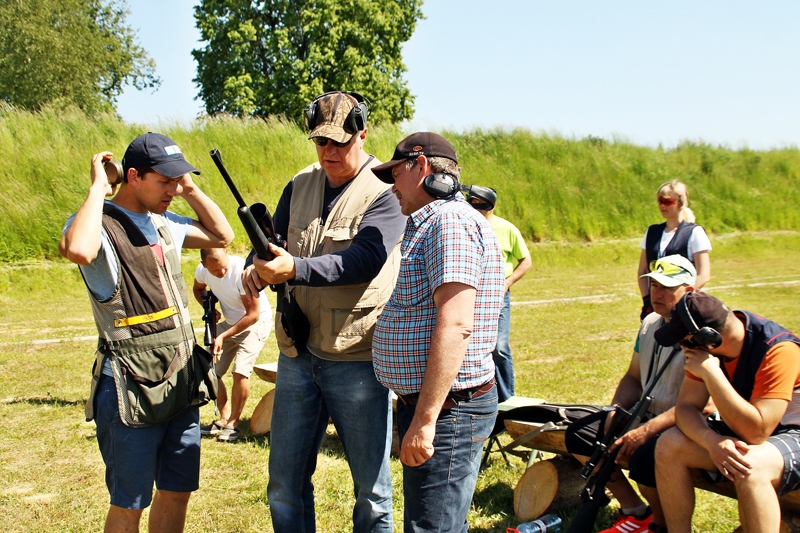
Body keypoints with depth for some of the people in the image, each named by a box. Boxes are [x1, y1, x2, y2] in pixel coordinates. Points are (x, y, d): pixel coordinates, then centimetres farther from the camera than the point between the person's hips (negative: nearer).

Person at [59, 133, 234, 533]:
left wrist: (191, 190, 11)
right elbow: (77, 250, -36)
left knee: (177, 492, 16)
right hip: (131, 393, -7)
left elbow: (222, 236, 24)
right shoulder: (100, 224, -12)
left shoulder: (163, 224, 12)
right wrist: (98, 188, -22)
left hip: (181, 386, 8)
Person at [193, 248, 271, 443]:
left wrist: (223, 336, -24)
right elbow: (198, 288, 13)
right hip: (229, 322, 6)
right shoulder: (202, 270, -14)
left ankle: (233, 423, -3)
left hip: (256, 322, -6)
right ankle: (224, 419, 18)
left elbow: (253, 315, -24)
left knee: (240, 372, -19)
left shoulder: (243, 271, -31)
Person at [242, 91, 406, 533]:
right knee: (285, 482, 14)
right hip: (297, 355, 6)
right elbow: (274, 242, 10)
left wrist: (294, 269, -35)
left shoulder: (385, 190, -9)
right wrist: (258, 268, -14)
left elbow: (365, 260, -22)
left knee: (371, 486, 8)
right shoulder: (301, 185, 10)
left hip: (357, 359, -5)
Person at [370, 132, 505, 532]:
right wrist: (410, 403, 24)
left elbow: (455, 325, -26)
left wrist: (424, 420, -27)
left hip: (447, 409, -11)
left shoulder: (451, 221, -16)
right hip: (422, 403, 11)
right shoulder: (430, 224, 18)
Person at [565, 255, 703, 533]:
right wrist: (615, 411, -2)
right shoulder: (650, 323, 9)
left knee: (644, 457, -35)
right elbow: (633, 377, 18)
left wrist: (645, 432, -29)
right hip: (645, 414, 9)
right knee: (578, 434, -1)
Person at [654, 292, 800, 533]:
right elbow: (686, 407, -9)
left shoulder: (779, 350, -29)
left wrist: (711, 372, -35)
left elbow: (755, 431, -34)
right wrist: (712, 441, -30)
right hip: (742, 428, 7)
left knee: (751, 467, -37)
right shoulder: (707, 345, -9)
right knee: (670, 444, -14)